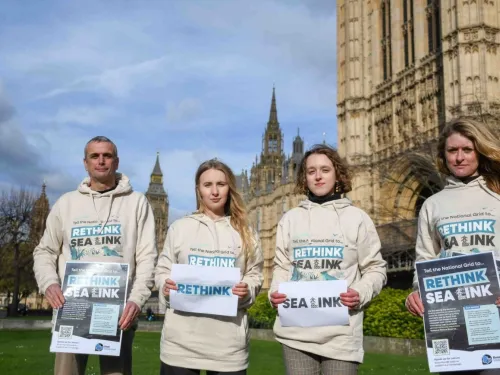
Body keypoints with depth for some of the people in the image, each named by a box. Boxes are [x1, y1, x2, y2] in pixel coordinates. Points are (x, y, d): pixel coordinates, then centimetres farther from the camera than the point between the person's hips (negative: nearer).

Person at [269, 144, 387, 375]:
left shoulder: (356, 218, 5)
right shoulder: (290, 219, 11)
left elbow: (375, 269, 5)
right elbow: (282, 266, 14)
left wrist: (361, 293, -13)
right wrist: (275, 292, -5)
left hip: (341, 335, -2)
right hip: (296, 333, 2)